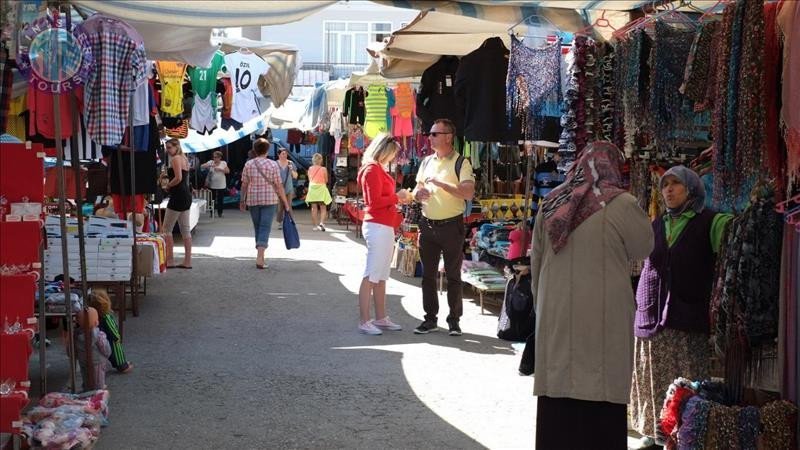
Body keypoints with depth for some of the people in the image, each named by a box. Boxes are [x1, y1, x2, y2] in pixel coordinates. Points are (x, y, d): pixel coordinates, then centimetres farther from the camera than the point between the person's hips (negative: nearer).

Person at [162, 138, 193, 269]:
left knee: (166, 229, -3)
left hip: (178, 196, -10)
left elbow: (178, 178, -21)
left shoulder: (175, 158, -11)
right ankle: (187, 261, 8)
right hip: (186, 195, 10)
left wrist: (168, 186, -7)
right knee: (185, 229, 9)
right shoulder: (184, 158, 18)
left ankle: (169, 260, -3)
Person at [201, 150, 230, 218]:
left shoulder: (223, 163, 4)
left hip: (221, 185, 0)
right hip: (212, 185, 0)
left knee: (220, 200, 3)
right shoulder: (210, 162, 4)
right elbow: (203, 166, -6)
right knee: (212, 199, 2)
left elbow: (228, 171, -5)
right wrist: (210, 165, -21)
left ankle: (220, 213, 14)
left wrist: (220, 169, -17)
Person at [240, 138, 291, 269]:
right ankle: (259, 256, -20)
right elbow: (279, 186, -5)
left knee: (258, 227, 14)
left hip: (253, 200, 3)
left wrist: (242, 200, 15)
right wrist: (286, 203, 1)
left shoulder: (248, 164, 1)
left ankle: (260, 256, 21)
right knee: (265, 228, -6)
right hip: (269, 200, -2)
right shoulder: (273, 165, -4)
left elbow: (244, 184, 3)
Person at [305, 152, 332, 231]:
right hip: (321, 189, -3)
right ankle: (321, 222, -15)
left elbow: (309, 179, 7)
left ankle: (315, 225, 8)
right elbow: (326, 180, -3)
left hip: (312, 188, 3)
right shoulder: (323, 169, -10)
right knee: (323, 208, 5)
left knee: (314, 208, 6)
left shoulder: (310, 169, -1)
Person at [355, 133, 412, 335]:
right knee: (371, 276, -8)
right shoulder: (372, 169, -12)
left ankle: (381, 318, 20)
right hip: (377, 226, -10)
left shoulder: (379, 169, 18)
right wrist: (397, 197, -9)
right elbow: (375, 201, -18)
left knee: (381, 276, 14)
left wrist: (399, 197, 7)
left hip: (385, 227, 10)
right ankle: (364, 322, -6)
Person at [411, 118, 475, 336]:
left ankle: (454, 320, 11)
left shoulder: (461, 163, -8)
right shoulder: (426, 162, 12)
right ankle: (430, 318, 17)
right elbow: (417, 190, 20)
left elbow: (468, 193, -20)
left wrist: (440, 183, -24)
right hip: (427, 224, 6)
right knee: (428, 274, 9)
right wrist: (419, 193, -4)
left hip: (451, 225, -6)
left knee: (453, 275, 3)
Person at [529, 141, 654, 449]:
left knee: (557, 398, 9)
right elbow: (643, 249, 6)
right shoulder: (621, 204, -9)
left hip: (555, 316, 5)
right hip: (602, 318, -4)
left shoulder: (551, 203, 6)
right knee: (600, 404, 2)